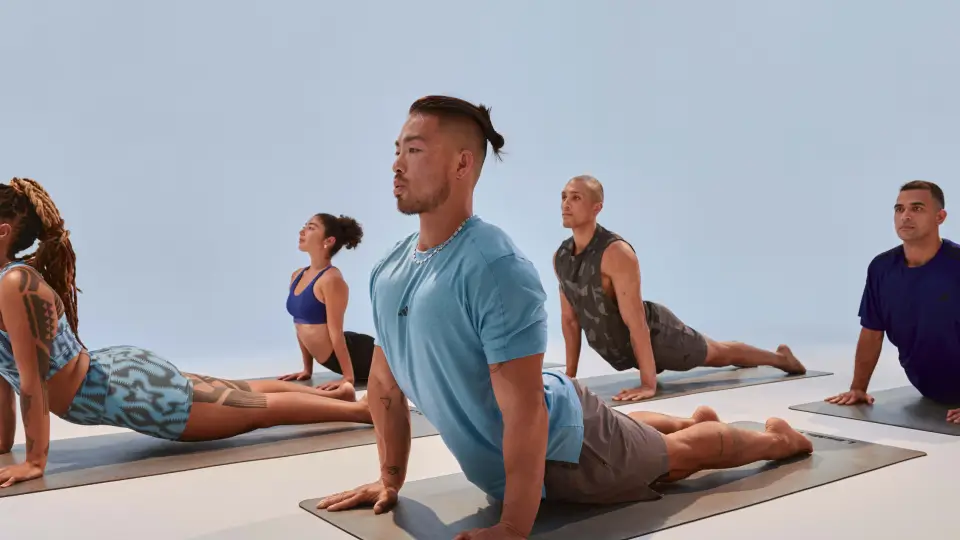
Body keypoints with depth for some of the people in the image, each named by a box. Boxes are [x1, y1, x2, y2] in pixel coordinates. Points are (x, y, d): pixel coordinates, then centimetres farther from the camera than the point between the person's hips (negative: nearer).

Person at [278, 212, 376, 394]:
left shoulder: (331, 278, -19)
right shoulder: (297, 276, 7)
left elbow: (335, 331, -22)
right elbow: (302, 328, 13)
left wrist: (348, 378, -20)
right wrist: (307, 369, 16)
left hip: (356, 353, -8)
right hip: (337, 358, 9)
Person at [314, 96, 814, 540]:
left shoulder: (497, 269, -35)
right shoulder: (386, 272, -9)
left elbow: (525, 411, -33)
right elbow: (385, 382, 2)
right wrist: (390, 480, 7)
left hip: (563, 446, -7)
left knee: (682, 454, 19)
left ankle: (778, 438, 48)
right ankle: (696, 419, 63)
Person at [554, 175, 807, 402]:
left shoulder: (617, 253, -33)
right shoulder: (560, 256, -10)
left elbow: (636, 322, -35)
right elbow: (569, 318, 0)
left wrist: (648, 383, -35)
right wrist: (570, 374, 1)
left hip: (657, 334, -8)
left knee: (718, 353, 18)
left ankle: (780, 357, 46)